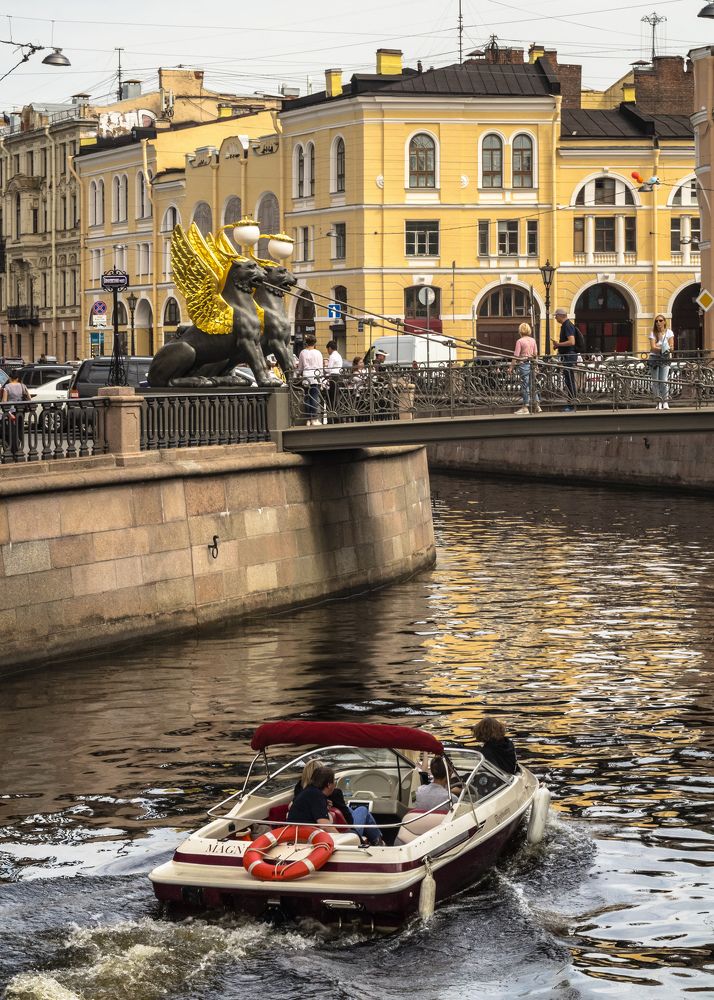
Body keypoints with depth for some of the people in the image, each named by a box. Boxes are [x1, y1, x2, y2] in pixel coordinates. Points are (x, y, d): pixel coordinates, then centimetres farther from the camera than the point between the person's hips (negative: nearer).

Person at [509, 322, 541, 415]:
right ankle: (537, 405, 9)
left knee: (525, 386, -1)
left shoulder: (520, 341, -12)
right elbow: (535, 354, 12)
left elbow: (516, 356, -12)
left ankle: (526, 407, 3)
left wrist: (511, 367, -7)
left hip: (523, 364, -5)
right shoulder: (533, 340, 5)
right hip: (532, 364, 5)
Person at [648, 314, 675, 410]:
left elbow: (672, 346, -2)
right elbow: (653, 347, -8)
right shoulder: (653, 333, 4)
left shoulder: (669, 332, 4)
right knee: (655, 381, -2)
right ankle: (659, 402, 6)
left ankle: (665, 402, -9)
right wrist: (661, 349, -25)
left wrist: (669, 349, -24)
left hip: (665, 359, -1)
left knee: (664, 381, -13)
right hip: (654, 358, 1)